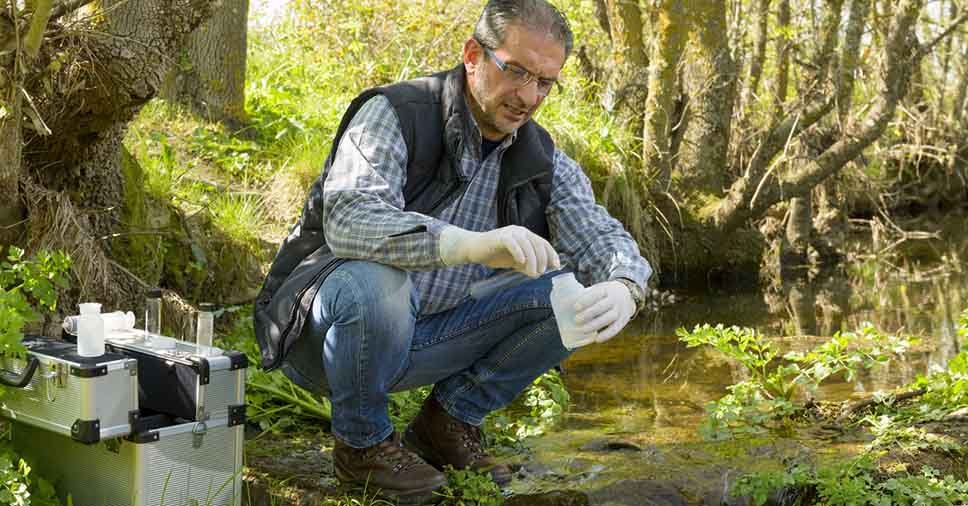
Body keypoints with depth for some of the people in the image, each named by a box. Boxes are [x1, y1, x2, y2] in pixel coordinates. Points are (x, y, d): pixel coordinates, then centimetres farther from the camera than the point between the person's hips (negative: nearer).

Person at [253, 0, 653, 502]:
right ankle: (362, 442, -10)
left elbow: (598, 234, -7)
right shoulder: (395, 113, -19)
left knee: (576, 295, -11)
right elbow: (348, 220, -36)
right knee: (376, 284, -39)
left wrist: (623, 287, -33)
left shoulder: (541, 158, 1)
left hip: (427, 337, 5)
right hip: (324, 327, -5)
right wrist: (471, 243, -51)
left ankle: (450, 420, 5)